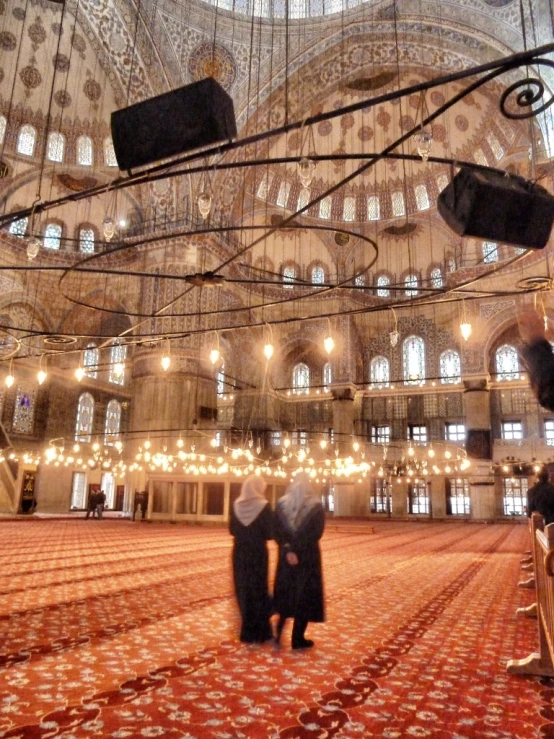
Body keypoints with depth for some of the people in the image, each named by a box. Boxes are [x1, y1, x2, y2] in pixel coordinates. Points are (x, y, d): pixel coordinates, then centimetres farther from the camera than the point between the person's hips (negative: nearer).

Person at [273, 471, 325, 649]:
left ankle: (279, 632, 16)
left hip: (286, 556, 3)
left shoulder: (281, 504, 0)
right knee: (305, 596, 7)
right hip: (308, 558, -3)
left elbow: (276, 531, -6)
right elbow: (316, 534, -15)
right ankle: (298, 639, 12)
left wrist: (288, 549, -11)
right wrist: (298, 549, -14)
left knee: (286, 594, 19)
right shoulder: (316, 506, -8)